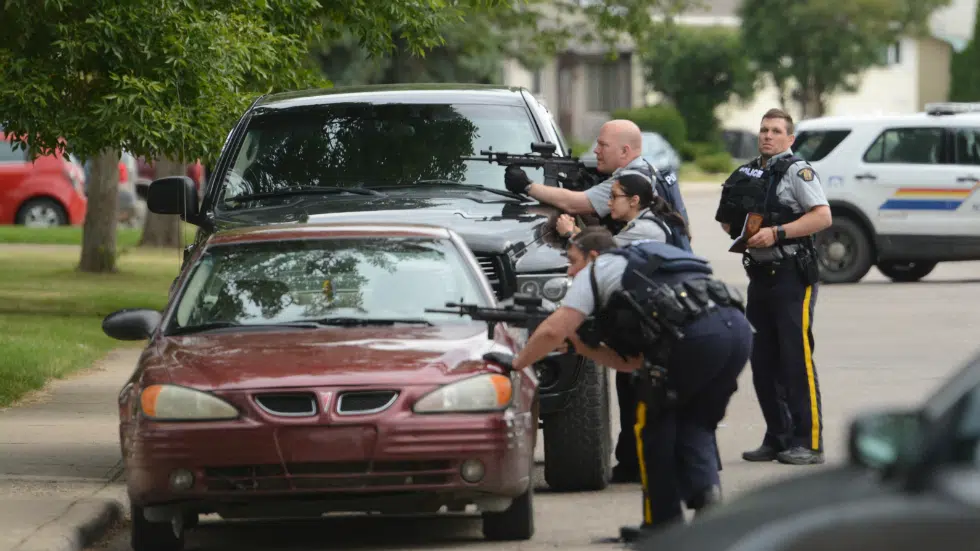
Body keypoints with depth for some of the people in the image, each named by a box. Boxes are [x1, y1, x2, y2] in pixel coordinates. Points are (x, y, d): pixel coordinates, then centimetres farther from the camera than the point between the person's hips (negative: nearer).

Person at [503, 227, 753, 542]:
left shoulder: (598, 270, 17)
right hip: (737, 326, 7)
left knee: (653, 424, 13)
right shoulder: (640, 268, 39)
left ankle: (663, 520, 14)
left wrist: (517, 363, 24)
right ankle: (706, 490, -2)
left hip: (696, 335, -7)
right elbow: (631, 362, 37)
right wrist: (584, 347, 34)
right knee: (693, 425, 21)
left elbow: (553, 331, 9)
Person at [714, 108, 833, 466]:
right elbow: (730, 218, 29)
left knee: (797, 360, -10)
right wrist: (736, 230, 6)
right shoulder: (749, 174, 17)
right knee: (763, 363, 9)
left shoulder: (797, 171, -6)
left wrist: (776, 233, -21)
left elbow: (822, 216, -17)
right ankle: (778, 439, 16)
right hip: (760, 276, 8)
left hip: (792, 278, -8)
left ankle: (808, 442, -8)